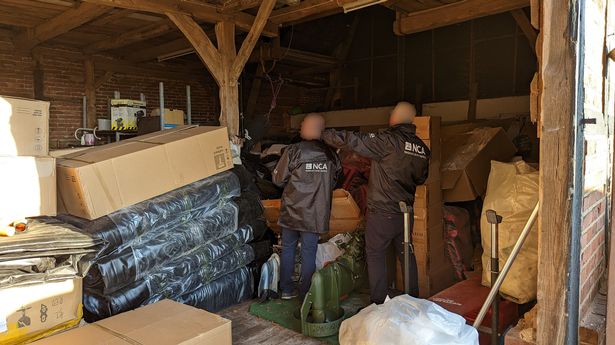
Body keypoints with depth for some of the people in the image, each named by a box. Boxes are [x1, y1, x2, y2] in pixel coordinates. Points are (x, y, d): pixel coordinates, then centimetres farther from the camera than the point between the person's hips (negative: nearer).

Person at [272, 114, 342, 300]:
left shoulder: (293, 151, -11)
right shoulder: (331, 154, -3)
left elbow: (278, 178, -4)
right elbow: (334, 182, 9)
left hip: (292, 211, -1)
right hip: (316, 213, 1)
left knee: (288, 249, 15)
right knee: (309, 252, 9)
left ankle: (287, 289, 23)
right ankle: (305, 294, 15)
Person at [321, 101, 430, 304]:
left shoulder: (388, 140, -17)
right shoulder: (422, 148, 4)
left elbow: (352, 141, -21)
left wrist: (323, 134, -10)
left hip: (381, 213, -6)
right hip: (406, 212, 6)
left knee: (375, 255, 5)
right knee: (407, 255, 18)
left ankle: (379, 304, 9)